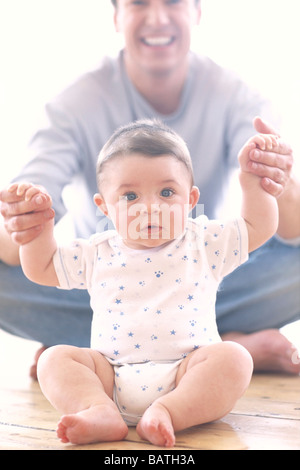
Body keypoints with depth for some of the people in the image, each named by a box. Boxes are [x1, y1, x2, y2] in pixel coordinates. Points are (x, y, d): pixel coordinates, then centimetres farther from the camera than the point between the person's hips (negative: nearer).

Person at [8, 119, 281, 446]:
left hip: (186, 374, -1)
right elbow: (41, 268, 19)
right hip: (111, 376, 2)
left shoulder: (204, 243, 9)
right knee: (55, 359, -17)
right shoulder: (98, 254, 11)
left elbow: (260, 226, 14)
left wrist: (251, 176, 6)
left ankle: (167, 412, -40)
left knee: (233, 358, -27)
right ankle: (102, 413, -37)